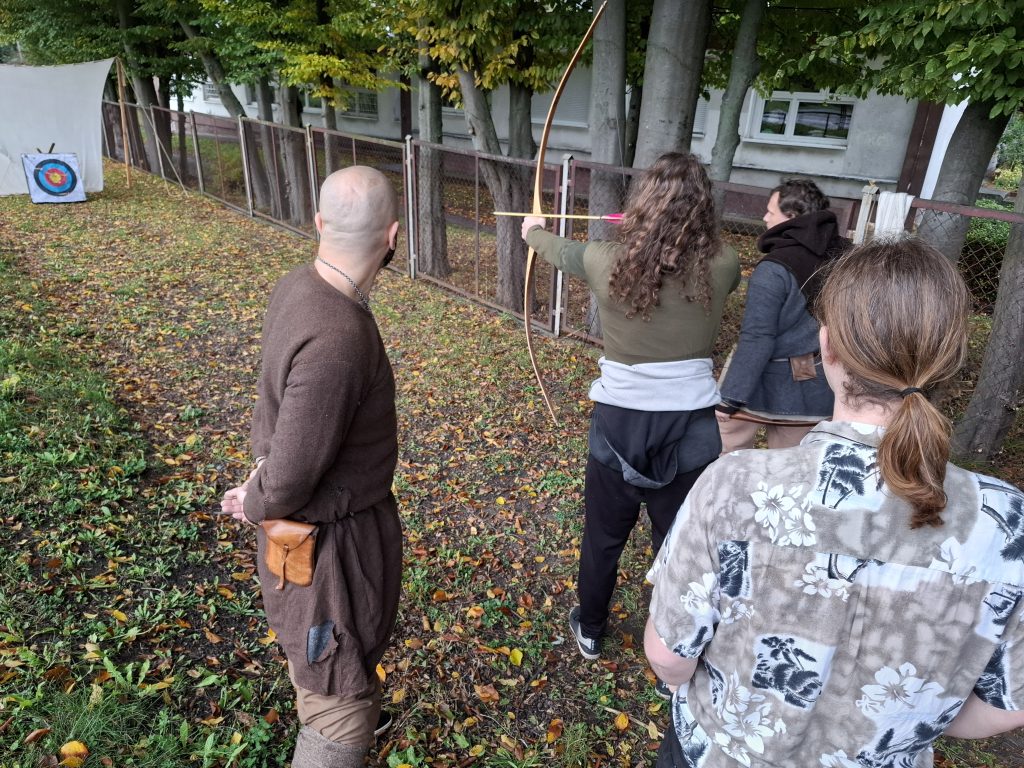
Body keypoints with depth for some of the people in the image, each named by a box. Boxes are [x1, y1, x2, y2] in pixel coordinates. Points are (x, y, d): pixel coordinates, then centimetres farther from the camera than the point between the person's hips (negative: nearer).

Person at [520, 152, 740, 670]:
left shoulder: (608, 263, -11)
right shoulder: (721, 267, -11)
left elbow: (561, 251, 12)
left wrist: (534, 234, 34)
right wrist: (691, 235, 32)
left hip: (620, 423, 0)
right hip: (690, 428, 1)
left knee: (603, 536, 21)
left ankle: (590, 630, 44)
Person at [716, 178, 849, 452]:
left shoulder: (774, 269, -21)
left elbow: (757, 339, -23)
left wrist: (729, 397, -19)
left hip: (771, 384, -6)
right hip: (818, 386, 7)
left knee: (727, 458, 13)